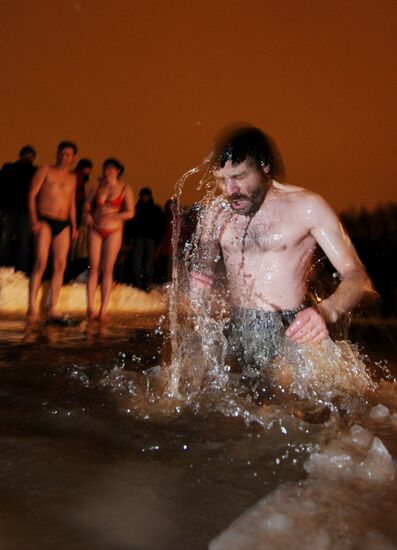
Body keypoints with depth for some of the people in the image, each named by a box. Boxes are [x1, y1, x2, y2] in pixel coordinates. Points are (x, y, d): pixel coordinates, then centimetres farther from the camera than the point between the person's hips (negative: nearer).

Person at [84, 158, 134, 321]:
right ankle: (90, 307, 2)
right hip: (95, 230, 2)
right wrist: (88, 214, -4)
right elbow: (87, 203, 17)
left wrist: (112, 216, -20)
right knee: (94, 267, -2)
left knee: (107, 270, -2)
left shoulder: (125, 189, 1)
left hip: (113, 231, -2)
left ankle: (103, 310, 2)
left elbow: (130, 212, -8)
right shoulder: (98, 185, 10)